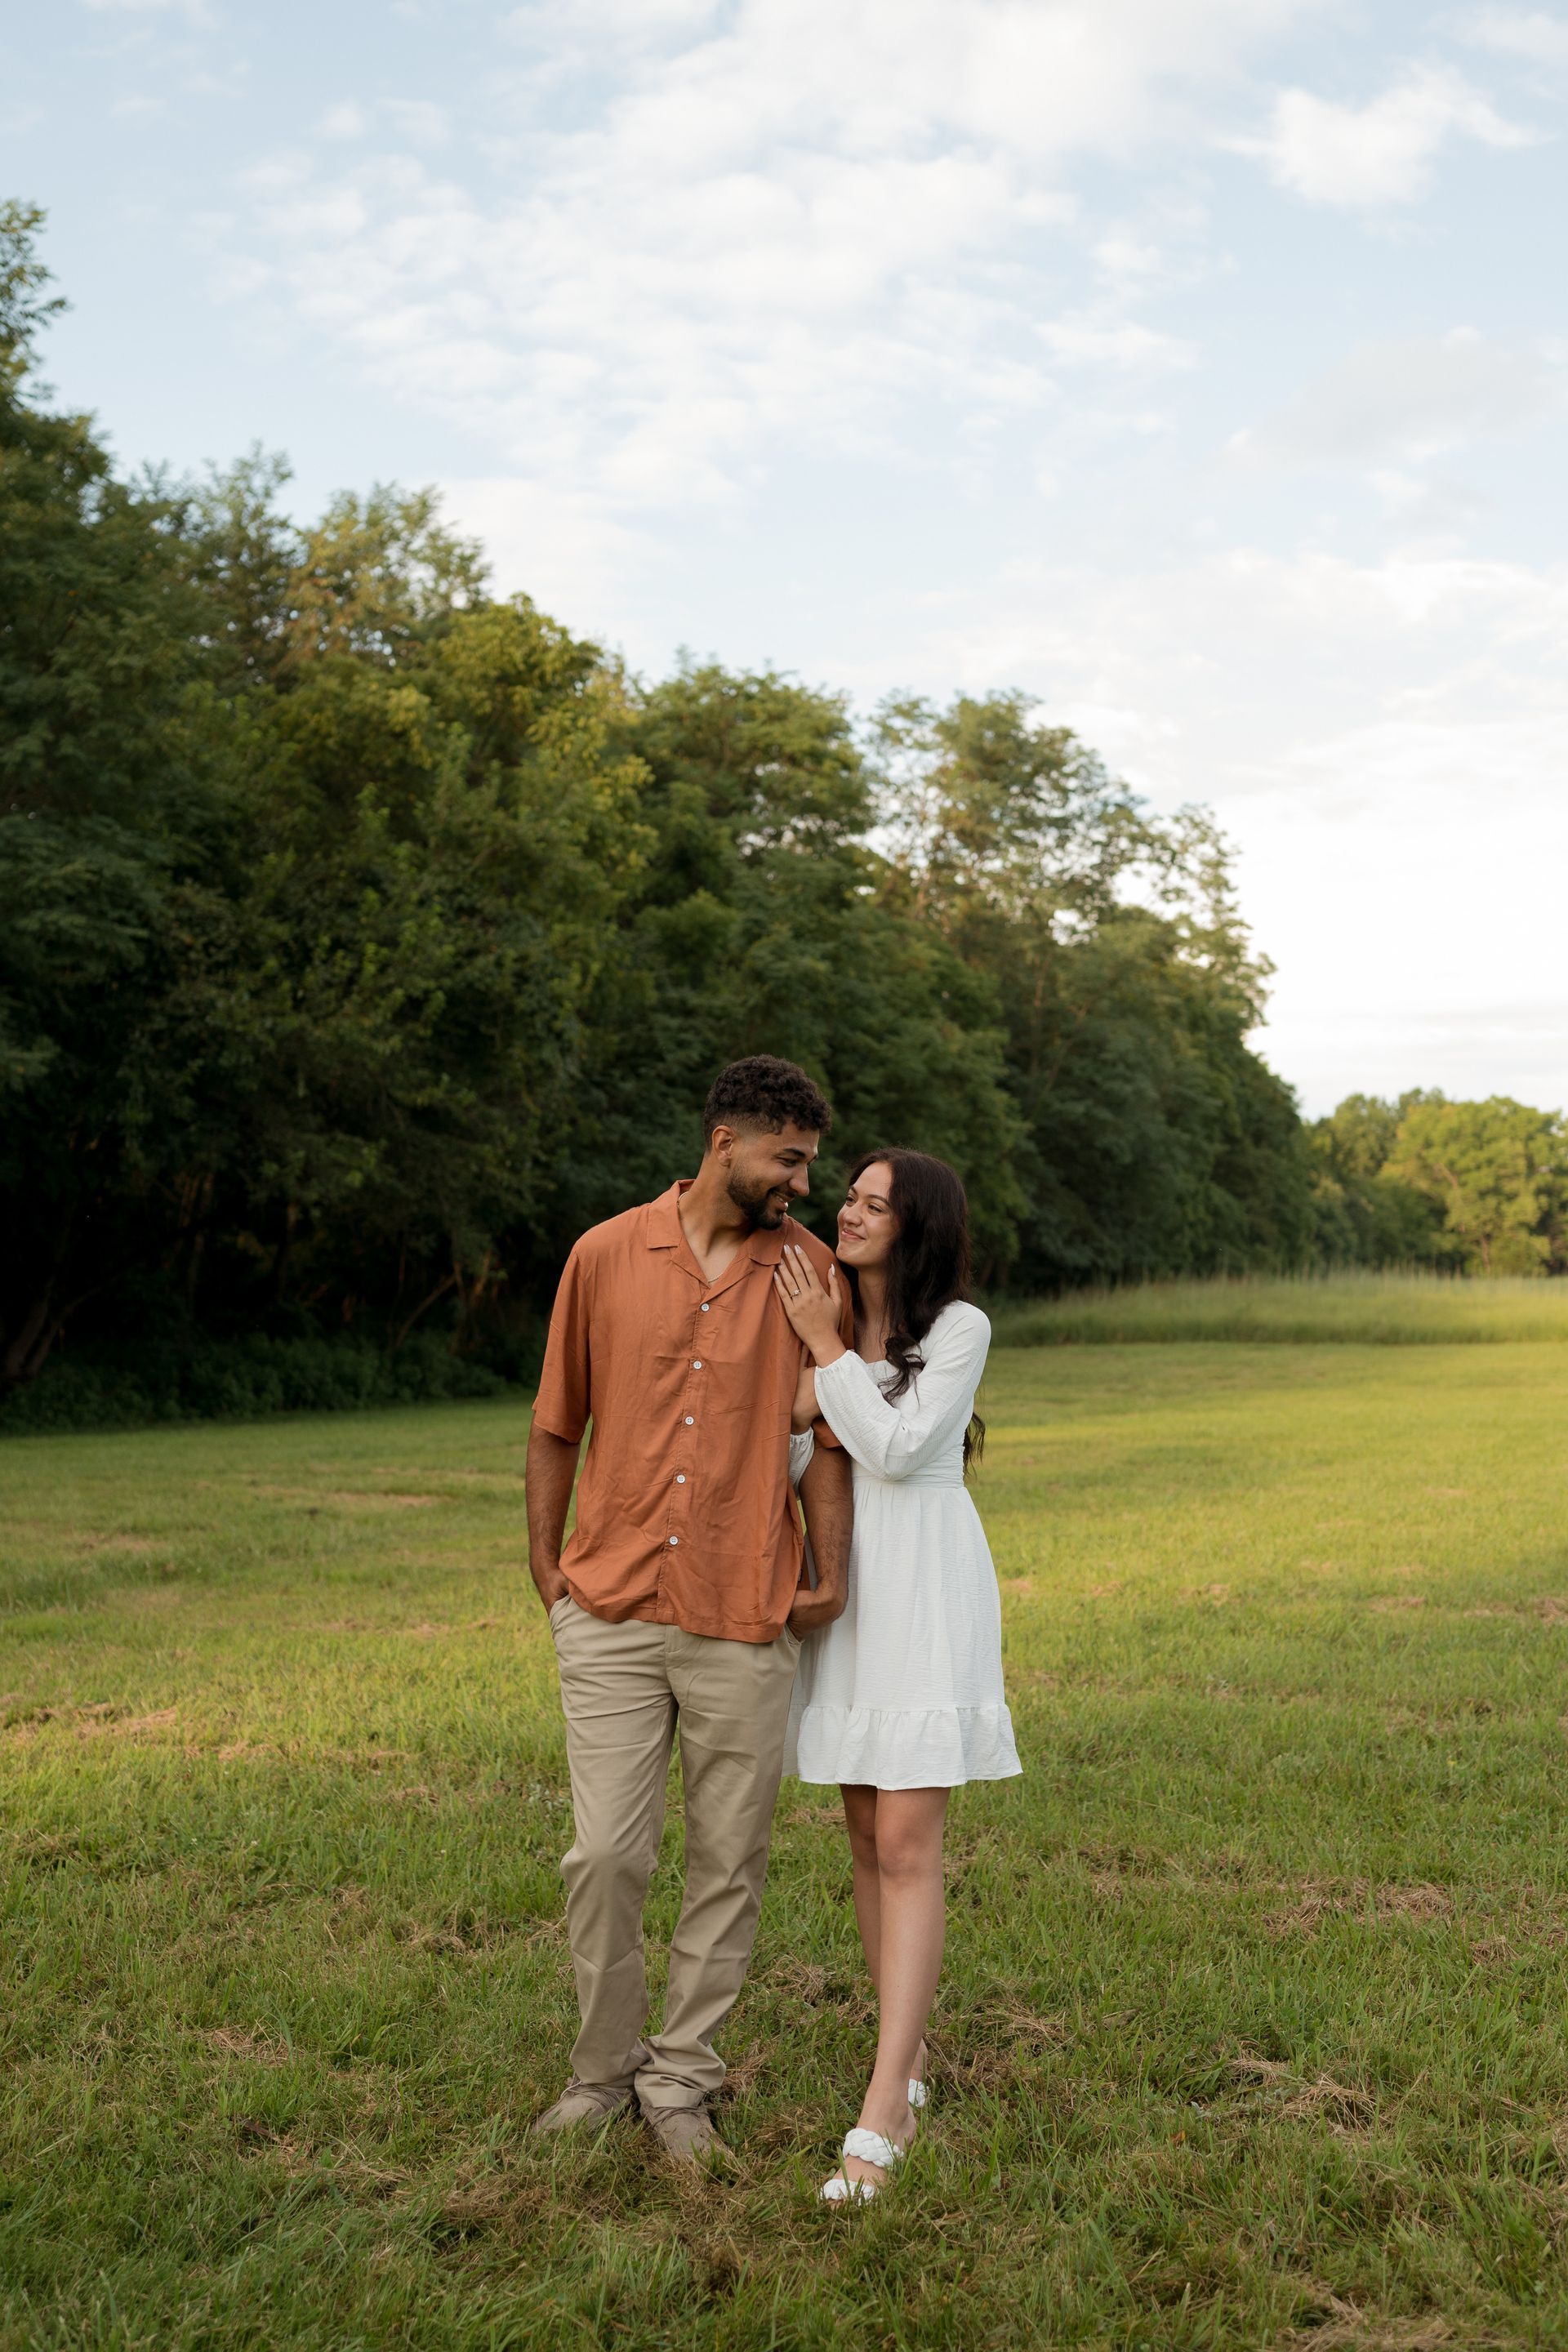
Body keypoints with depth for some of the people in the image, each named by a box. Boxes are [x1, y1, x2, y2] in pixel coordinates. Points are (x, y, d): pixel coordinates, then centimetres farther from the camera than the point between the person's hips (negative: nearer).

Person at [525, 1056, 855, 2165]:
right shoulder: (606, 1256, 3)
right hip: (611, 1615, 0)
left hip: (745, 1624, 0)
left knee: (729, 1864, 7)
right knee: (606, 1855, 2)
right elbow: (557, 1424, 10)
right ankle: (603, 2068, 24)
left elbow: (829, 1439, 6)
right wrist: (547, 1568, 10)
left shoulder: (811, 1271, 2)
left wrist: (831, 1575, -2)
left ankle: (681, 2082, 24)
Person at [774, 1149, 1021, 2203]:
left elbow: (896, 1450, -15)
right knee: (868, 1840, 11)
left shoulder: (959, 1328, -6)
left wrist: (827, 1347, -11)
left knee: (908, 1850, -9)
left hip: (925, 1592, -6)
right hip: (841, 1589, 6)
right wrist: (801, 1409, -9)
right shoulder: (822, 1314, 10)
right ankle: (911, 2058, 25)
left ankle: (880, 2118, -9)